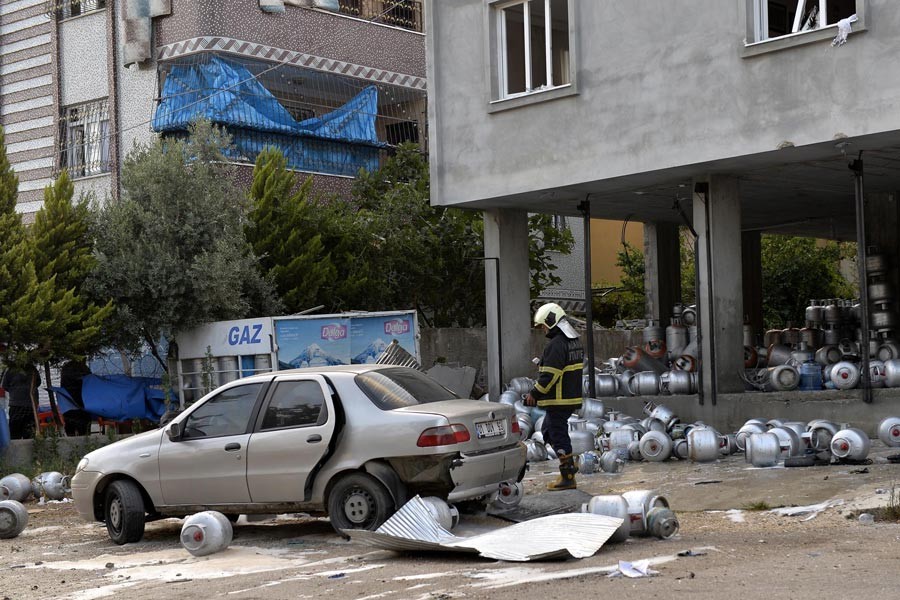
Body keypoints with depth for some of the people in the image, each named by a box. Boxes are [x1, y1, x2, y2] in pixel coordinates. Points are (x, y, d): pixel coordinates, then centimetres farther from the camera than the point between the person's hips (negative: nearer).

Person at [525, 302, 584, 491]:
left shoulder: (556, 344, -19)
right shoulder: (575, 341, 13)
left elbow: (549, 375, -23)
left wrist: (534, 394, -13)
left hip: (558, 400, -10)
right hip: (572, 397, 10)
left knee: (558, 434, -3)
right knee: (548, 428, 22)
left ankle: (568, 478, 1)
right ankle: (569, 464, 22)